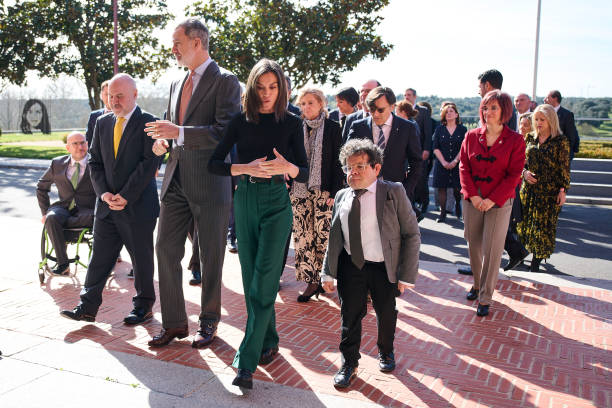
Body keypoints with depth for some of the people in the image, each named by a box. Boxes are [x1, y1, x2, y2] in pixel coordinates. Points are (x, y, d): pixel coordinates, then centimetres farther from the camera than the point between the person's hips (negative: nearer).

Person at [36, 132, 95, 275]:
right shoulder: (57, 164, 11)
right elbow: (41, 187, 22)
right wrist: (45, 212, 12)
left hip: (87, 209, -3)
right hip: (64, 208, 3)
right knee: (51, 218, -32)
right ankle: (62, 263, -26)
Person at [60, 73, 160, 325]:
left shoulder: (148, 123, -6)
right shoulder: (102, 123, 11)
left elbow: (150, 163, -13)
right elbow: (95, 162, 11)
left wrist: (125, 196, -15)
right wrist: (104, 193, -5)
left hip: (138, 205, -5)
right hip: (107, 204, 5)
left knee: (142, 258, 6)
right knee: (100, 257, 8)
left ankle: (143, 306, 21)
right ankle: (88, 308, 15)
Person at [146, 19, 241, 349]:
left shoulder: (225, 81, -7)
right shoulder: (177, 85, 16)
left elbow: (227, 132, -18)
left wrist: (179, 132, -23)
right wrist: (163, 141, 3)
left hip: (210, 185, -7)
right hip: (176, 182, 7)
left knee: (211, 258, 6)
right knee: (165, 250, 6)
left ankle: (208, 322, 24)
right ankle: (174, 323, 19)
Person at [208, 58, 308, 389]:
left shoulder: (292, 123, 0)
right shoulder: (241, 121, 4)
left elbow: (304, 174, 1)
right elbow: (214, 163, 1)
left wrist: (287, 167, -22)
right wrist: (247, 168, -15)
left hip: (275, 204, -3)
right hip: (245, 201, 3)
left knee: (263, 281, -8)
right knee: (250, 278, 9)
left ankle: (246, 362, -4)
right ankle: (268, 341, 28)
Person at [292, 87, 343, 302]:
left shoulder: (332, 128, 1)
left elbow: (337, 162, -2)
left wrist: (335, 192, -9)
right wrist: (288, 186, 6)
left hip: (323, 191, -3)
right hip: (300, 190, 3)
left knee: (323, 236, -3)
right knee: (302, 236, 1)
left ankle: (324, 277, 14)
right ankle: (311, 281, 8)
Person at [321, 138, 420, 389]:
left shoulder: (394, 193, -10)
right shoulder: (342, 197, 1)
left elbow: (412, 235, -9)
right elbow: (334, 238, 7)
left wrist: (406, 275, -12)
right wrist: (328, 273, 2)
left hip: (384, 267, -1)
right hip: (350, 265, 2)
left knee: (386, 313, 16)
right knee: (350, 315, 6)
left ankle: (385, 353, 45)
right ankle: (349, 364, 27)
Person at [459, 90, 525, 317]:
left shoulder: (515, 140, -3)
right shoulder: (471, 136, 4)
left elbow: (514, 175, -6)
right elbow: (464, 166, 3)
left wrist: (492, 200, -13)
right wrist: (472, 195, -9)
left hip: (499, 203, -3)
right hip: (472, 201, 3)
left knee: (492, 251, -1)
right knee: (473, 247, 11)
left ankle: (485, 298, 10)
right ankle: (477, 284, 32)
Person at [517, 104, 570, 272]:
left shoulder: (561, 141, -4)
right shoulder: (530, 138, 7)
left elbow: (564, 168, -4)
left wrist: (563, 190, -7)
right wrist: (524, 172, -6)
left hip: (550, 192, -4)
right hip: (529, 188, 4)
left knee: (544, 225, 0)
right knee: (527, 223, 6)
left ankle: (536, 261, 9)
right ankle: (535, 254, 23)